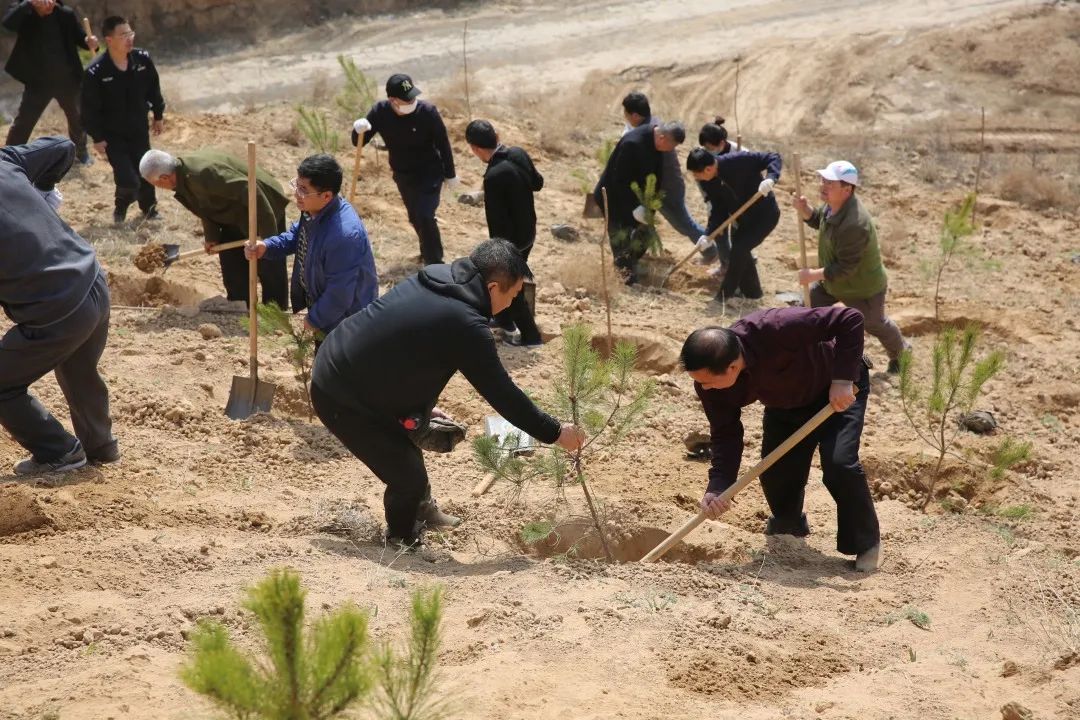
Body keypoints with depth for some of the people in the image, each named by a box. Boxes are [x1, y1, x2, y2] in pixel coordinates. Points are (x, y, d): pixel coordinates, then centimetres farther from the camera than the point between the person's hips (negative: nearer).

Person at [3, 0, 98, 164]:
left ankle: (81, 151, 45)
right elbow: (8, 23, -34)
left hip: (67, 80, 2)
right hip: (38, 82, -2)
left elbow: (79, 37, -3)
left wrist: (90, 42, -26)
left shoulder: (65, 14, -11)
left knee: (77, 117, 21)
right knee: (22, 123, 3)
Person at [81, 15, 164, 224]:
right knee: (128, 180, -9)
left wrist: (159, 115, 13)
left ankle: (149, 207, 39)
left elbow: (153, 88, 6)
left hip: (139, 130, 4)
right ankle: (121, 206, 25)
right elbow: (90, 109, -14)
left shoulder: (143, 59, -11)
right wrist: (97, 137, -10)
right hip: (113, 135, -4)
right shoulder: (96, 72, -23)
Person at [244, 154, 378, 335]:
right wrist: (266, 247, -8)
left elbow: (339, 294, -33)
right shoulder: (314, 211, -11)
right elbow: (296, 236, 11)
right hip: (323, 305, 9)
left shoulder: (344, 235, -41)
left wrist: (314, 319, -17)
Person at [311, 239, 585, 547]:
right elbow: (502, 393, -16)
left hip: (335, 366, 10)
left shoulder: (432, 279, 3)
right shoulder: (465, 325, -24)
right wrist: (555, 433, -5)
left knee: (407, 440, 29)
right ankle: (402, 542, 22)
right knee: (409, 478, -2)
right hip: (342, 400, -10)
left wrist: (423, 407, 21)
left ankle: (421, 508, 48)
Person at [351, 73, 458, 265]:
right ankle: (429, 249, 46)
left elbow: (443, 144, -13)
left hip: (429, 174, -4)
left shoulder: (427, 111, -26)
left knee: (425, 217, -14)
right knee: (415, 218, 20)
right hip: (402, 175, 4)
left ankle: (435, 264, -3)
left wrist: (450, 175, -5)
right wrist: (359, 130, -35)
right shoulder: (380, 112, -17)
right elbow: (359, 142, -11)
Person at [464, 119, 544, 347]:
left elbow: (497, 221, -26)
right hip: (528, 231, 8)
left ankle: (530, 336, 22)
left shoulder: (494, 176, -33)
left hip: (511, 238, -8)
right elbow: (538, 183, 7)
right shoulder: (519, 153, -10)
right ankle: (504, 318, 47)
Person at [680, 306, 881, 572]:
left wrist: (843, 380, -41)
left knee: (839, 462, -21)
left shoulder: (776, 328, -45)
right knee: (774, 473, 0)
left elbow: (850, 319, -38)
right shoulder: (710, 382, -26)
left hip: (838, 390, -5)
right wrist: (717, 488, -30)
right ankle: (788, 525, 36)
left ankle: (866, 543, 1)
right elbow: (725, 434, -17)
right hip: (784, 405, 5)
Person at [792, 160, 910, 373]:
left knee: (875, 324, 18)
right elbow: (817, 220, 8)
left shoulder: (854, 225, -43)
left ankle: (900, 352, 47)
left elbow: (845, 268, -37)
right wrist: (803, 209, -13)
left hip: (863, 287, -8)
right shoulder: (832, 205, -14)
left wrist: (814, 275, -34)